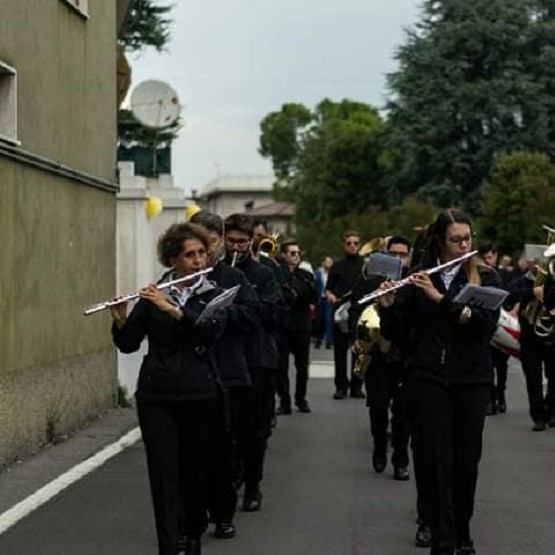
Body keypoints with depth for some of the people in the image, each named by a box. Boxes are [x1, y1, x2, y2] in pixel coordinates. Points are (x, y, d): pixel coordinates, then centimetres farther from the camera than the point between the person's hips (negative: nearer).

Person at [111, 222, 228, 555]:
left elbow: (213, 329, -16)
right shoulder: (153, 295, 6)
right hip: (156, 394, 0)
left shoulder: (214, 295, 4)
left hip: (198, 394, 0)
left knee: (195, 468, 8)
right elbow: (128, 344, 4)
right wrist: (120, 320, -16)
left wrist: (173, 309, -23)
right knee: (163, 471, -7)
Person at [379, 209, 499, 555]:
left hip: (472, 379, 0)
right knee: (438, 459, -5)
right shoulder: (419, 278, 5)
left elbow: (487, 323, -14)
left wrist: (441, 297, -20)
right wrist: (389, 306, -15)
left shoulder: (485, 277, 3)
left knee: (467, 460, 5)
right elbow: (398, 333, 5)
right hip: (429, 378, 0)